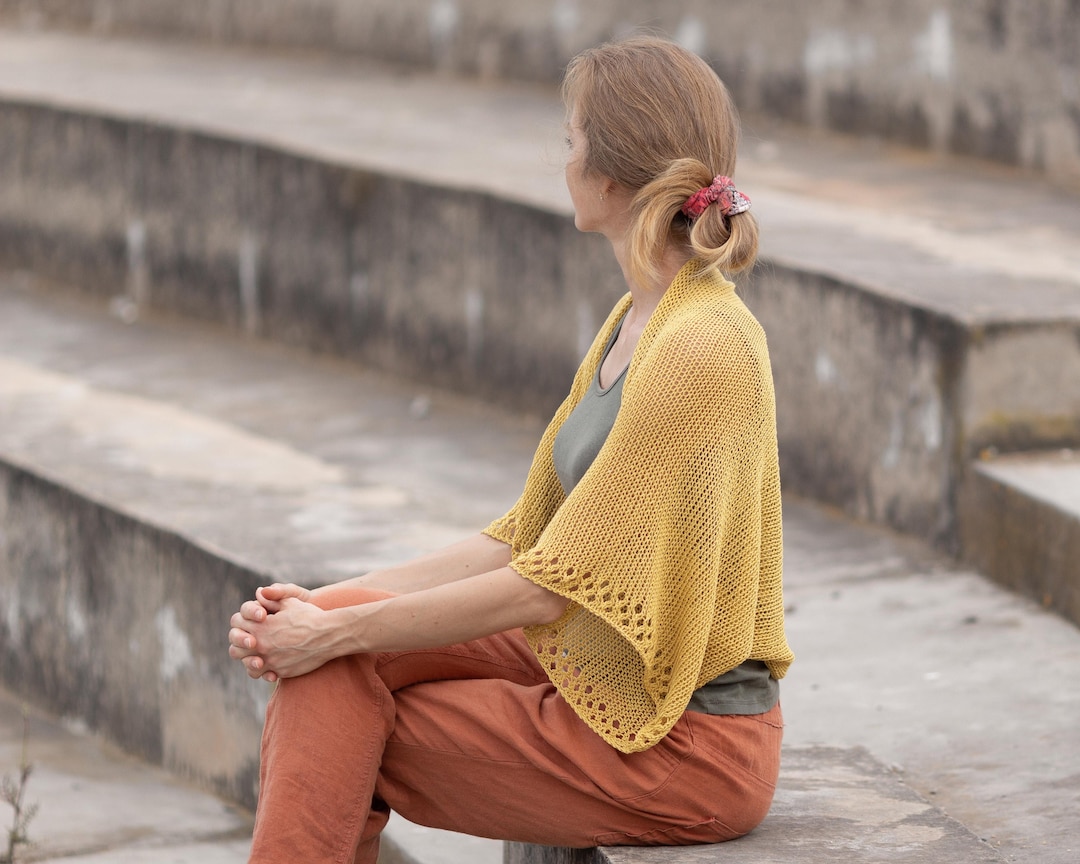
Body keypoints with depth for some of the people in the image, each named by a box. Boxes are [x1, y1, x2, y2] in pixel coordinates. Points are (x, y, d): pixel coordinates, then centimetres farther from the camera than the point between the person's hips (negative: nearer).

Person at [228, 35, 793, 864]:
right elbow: (523, 542, 10)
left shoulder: (702, 348, -21)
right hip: (603, 683, 8)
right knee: (334, 660, -4)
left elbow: (546, 587, -21)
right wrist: (325, 608, -1)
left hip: (684, 749, -8)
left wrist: (338, 632, -13)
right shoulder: (639, 321, 10)